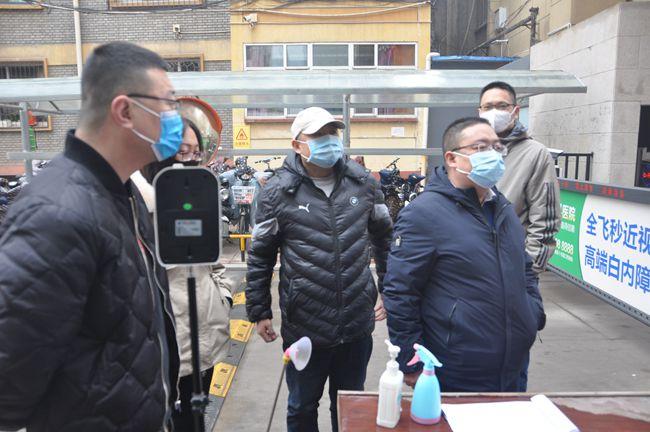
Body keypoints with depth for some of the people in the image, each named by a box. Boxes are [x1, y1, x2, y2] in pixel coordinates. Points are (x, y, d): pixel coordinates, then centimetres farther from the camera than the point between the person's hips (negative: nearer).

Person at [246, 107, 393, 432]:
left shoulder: (363, 183, 0)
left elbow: (384, 238, 11)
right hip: (303, 328, -2)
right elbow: (260, 257, -2)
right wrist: (259, 313, 0)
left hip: (357, 325, 3)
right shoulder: (278, 192, -8)